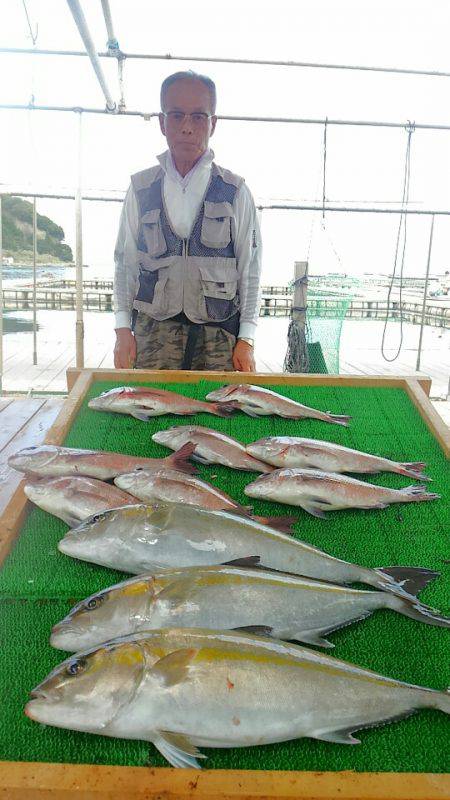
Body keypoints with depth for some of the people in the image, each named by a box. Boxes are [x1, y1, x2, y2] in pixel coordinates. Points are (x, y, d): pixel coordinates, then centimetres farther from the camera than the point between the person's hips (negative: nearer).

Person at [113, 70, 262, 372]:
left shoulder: (235, 191, 5)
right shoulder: (141, 188, 9)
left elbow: (250, 270, 4)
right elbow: (125, 262, 12)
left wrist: (246, 339, -2)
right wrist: (123, 328, 4)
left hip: (219, 333, 0)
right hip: (153, 332, 1)